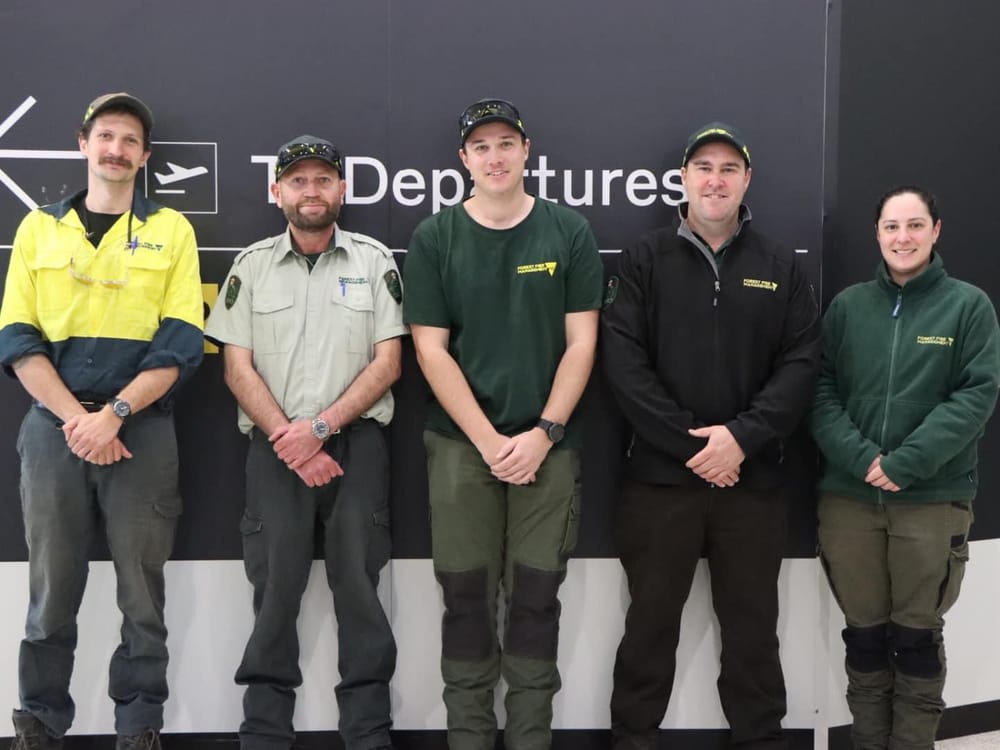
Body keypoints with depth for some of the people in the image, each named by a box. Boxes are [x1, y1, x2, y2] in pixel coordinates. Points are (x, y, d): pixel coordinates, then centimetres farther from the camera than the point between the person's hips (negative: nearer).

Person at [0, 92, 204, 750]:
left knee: (142, 591, 3)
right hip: (54, 427, 1)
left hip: (144, 429, -1)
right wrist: (75, 420, -10)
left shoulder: (171, 230, 6)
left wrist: (112, 414, -14)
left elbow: (181, 344, -3)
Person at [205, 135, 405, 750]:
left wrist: (319, 427, -10)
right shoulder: (252, 265, 10)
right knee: (274, 586, 0)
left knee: (359, 582, -2)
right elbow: (238, 366, 4)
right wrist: (286, 438, -8)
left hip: (356, 441, -1)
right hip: (275, 446, 1)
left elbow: (387, 362, 0)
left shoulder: (374, 260, 7)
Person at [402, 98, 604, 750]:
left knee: (537, 594, 5)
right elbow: (431, 349, -2)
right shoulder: (434, 240, 2)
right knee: (467, 593, 5)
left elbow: (581, 343, 0)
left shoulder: (569, 233, 3)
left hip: (548, 445, 0)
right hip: (461, 444, 0)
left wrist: (542, 434, -9)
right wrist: (489, 440, -10)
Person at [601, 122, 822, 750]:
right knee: (652, 619, 9)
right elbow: (624, 361, -6)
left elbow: (802, 363, 0)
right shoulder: (645, 261, 2)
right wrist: (690, 443, -13)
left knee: (753, 623, 12)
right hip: (660, 475, -1)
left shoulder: (782, 267, 7)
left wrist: (743, 437, -14)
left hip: (755, 479, 1)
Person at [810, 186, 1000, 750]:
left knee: (917, 638, 8)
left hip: (934, 499, -2)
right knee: (865, 635, 11)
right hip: (848, 497, 2)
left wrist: (906, 463, -16)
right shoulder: (848, 305, 6)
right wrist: (860, 457, -14)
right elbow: (821, 391, 2)